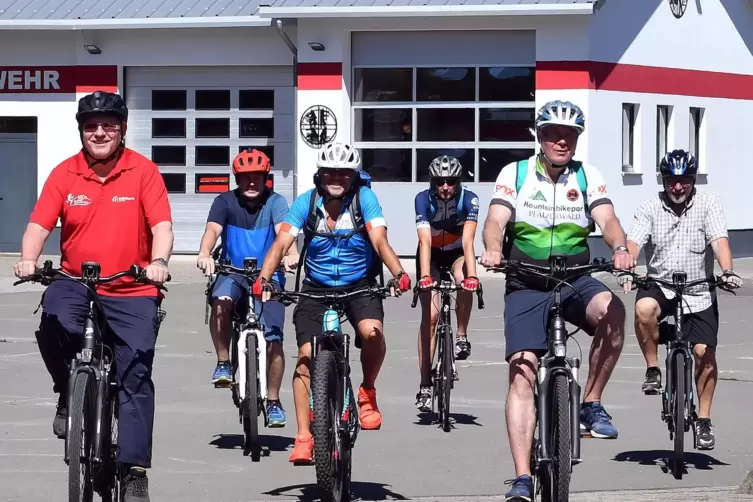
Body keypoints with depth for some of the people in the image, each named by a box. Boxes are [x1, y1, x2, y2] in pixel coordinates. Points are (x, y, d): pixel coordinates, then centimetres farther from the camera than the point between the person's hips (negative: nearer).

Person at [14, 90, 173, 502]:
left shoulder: (144, 171, -2)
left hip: (131, 291, -1)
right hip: (75, 283, 1)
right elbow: (40, 224, -3)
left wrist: (159, 260, -29)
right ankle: (69, 393, -1)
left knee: (136, 373, -7)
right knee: (54, 321, -31)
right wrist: (28, 259, -23)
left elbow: (161, 225, -10)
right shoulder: (64, 174, 3)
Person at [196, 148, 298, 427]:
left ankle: (273, 402, 8)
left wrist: (290, 254, -44)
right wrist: (205, 254, -41)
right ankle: (223, 363, -18)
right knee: (221, 300, -35)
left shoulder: (275, 202, -3)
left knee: (273, 340, -10)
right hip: (233, 274, 0)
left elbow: (283, 230, -22)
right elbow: (212, 230, -19)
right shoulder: (225, 202, -2)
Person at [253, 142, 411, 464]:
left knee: (372, 332, -30)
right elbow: (282, 242, -18)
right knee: (306, 357, -11)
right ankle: (303, 437, -6)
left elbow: (379, 240, -22)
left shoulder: (364, 199, -11)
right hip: (317, 288, 1)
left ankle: (367, 392, -2)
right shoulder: (307, 202, -9)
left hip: (359, 285, -1)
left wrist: (398, 273, -41)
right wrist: (264, 278, -36)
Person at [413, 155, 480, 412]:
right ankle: (425, 385, -9)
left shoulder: (468, 199, -25)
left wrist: (471, 275, -49)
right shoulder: (423, 199, -25)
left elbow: (468, 241, -35)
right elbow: (425, 241, -35)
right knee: (430, 316, -11)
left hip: (457, 253, 0)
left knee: (465, 283, -34)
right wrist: (424, 276, -48)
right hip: (432, 255, 0)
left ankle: (461, 337, -11)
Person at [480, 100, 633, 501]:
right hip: (526, 286, -1)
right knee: (522, 373, -14)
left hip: (574, 281, 1)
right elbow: (495, 220, -12)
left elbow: (607, 219, -10)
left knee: (612, 310, -33)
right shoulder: (515, 174, 1)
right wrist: (492, 250, -36)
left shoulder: (587, 177, 4)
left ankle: (591, 405, -17)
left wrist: (619, 248, -34)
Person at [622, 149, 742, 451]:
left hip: (699, 292, 0)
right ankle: (653, 369, -12)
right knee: (645, 307, -34)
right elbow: (634, 241, -13)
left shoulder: (708, 204, -3)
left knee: (704, 352, -8)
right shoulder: (650, 208, -2)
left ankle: (704, 420, 6)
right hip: (660, 286, 0)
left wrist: (727, 272, -32)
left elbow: (719, 241, -15)